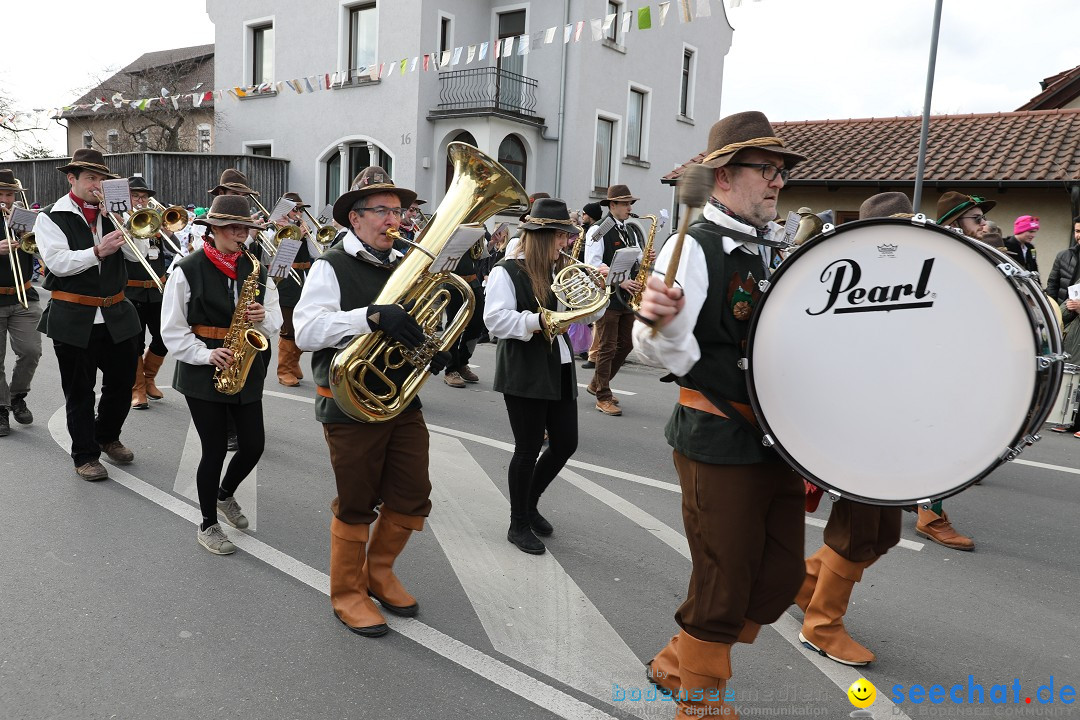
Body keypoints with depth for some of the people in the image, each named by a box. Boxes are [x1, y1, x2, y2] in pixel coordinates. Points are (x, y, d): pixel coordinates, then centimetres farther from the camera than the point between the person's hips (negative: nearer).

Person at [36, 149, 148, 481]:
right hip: (74, 319, -4)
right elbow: (58, 262, -18)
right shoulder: (51, 217, -4)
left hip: (116, 315, 4)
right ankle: (85, 455, 21)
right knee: (79, 391, 7)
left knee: (122, 382, 13)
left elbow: (139, 253, -3)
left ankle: (108, 437, 37)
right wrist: (98, 251, -29)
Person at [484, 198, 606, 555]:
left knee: (565, 443, 10)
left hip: (559, 370, 7)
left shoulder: (559, 270, 13)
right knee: (528, 449, 1)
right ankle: (519, 525, 20)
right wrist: (539, 321, -27)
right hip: (524, 373, -7)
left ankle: (529, 504, 33)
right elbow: (495, 320, -20)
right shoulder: (508, 271, -9)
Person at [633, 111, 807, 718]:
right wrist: (662, 321, -44)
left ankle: (677, 663, 36)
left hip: (780, 440, 8)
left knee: (781, 577, 15)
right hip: (720, 445, -8)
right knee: (723, 587, 4)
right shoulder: (695, 249, -12)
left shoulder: (779, 251, 12)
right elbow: (673, 354, -24)